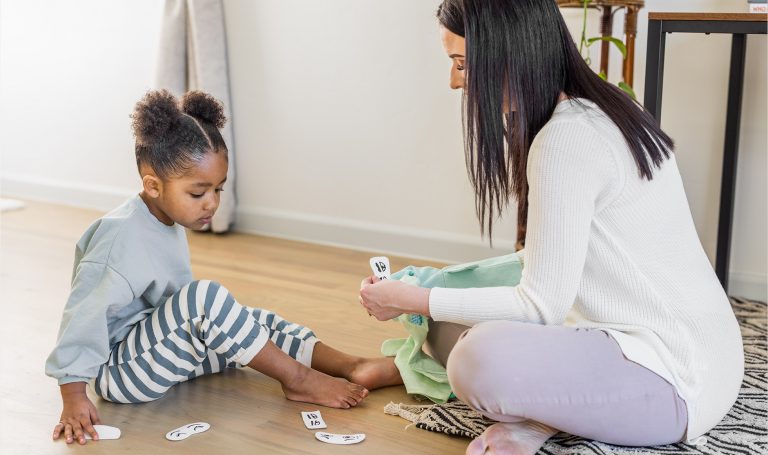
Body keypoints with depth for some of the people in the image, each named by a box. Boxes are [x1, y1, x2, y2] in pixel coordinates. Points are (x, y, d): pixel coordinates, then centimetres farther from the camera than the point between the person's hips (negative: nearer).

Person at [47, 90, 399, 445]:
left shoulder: (170, 225, 6)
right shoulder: (120, 236, -23)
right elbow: (84, 313, -26)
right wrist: (73, 398, -27)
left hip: (164, 354, 10)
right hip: (118, 372, -10)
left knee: (259, 321, 4)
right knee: (206, 297, -30)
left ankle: (352, 367, -8)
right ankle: (297, 380, -17)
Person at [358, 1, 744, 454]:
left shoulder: (567, 140, -20)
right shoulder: (600, 112, 9)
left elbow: (542, 305, -17)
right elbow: (555, 265, 14)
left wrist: (414, 300, -8)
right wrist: (440, 284, 15)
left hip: (680, 380, -10)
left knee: (483, 358, -34)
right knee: (452, 327, 14)